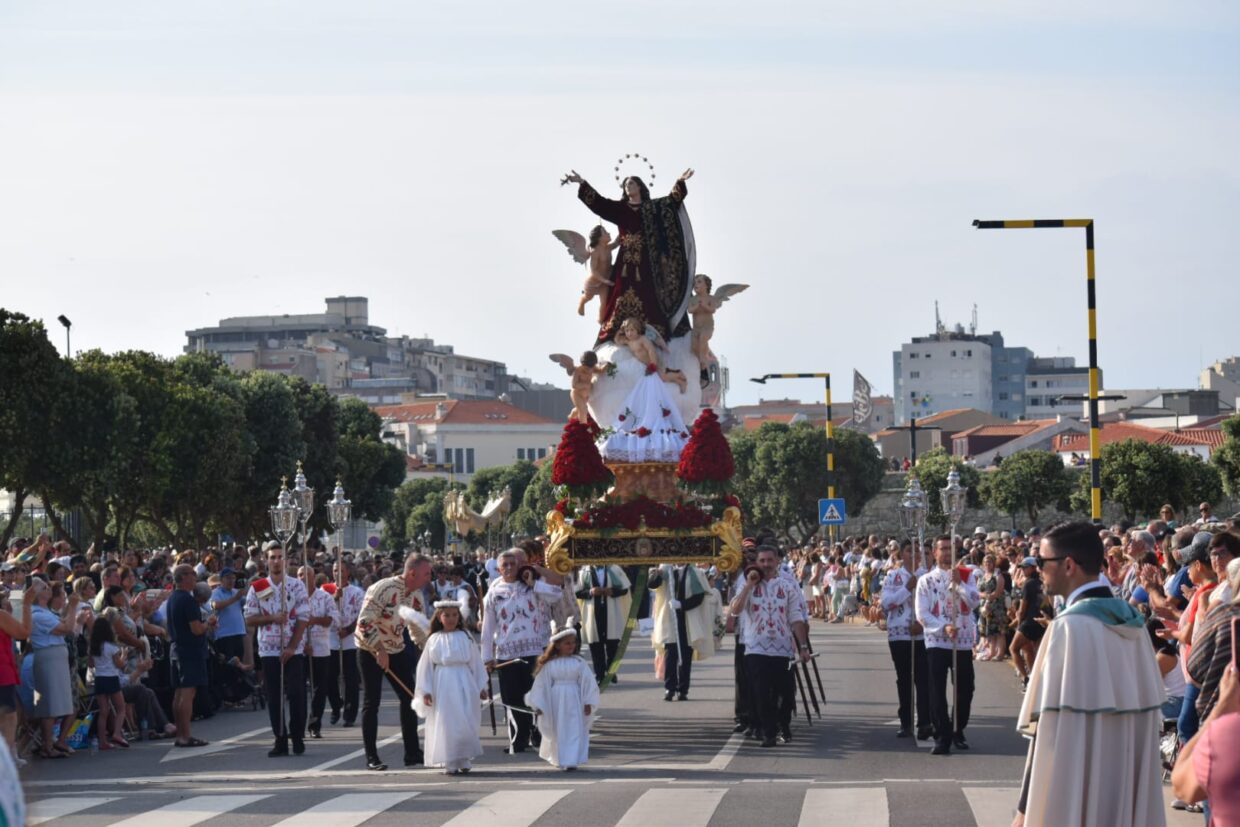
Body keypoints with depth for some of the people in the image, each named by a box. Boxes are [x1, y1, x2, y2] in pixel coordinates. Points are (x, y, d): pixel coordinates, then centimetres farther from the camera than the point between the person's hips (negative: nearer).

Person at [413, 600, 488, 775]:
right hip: (442, 688, 0)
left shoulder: (465, 638, 5)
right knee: (445, 725, -1)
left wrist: (481, 687, 8)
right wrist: (425, 691, -2)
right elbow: (425, 666, 4)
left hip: (464, 687, 0)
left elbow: (476, 663, 9)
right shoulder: (434, 640, 4)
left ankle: (465, 759, 10)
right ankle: (449, 763, 4)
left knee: (465, 724, -3)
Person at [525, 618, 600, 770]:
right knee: (557, 732, 12)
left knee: (574, 731, -7)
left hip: (574, 702, 0)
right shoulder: (549, 665, -3)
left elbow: (587, 683, -1)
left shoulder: (579, 663, -1)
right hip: (555, 703, 0)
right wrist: (538, 705, -3)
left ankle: (571, 761, -8)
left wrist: (588, 703, -5)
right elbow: (542, 685, -1)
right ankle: (557, 759, 28)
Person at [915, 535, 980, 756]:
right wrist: (943, 627, -16)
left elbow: (974, 601, -7)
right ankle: (942, 738, -3)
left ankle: (957, 732, 25)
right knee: (937, 692, -8)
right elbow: (922, 614, -4)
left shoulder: (965, 576, 7)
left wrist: (958, 583, -17)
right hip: (937, 641, -2)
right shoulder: (926, 580, 3)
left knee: (965, 690, 7)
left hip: (964, 641, 2)